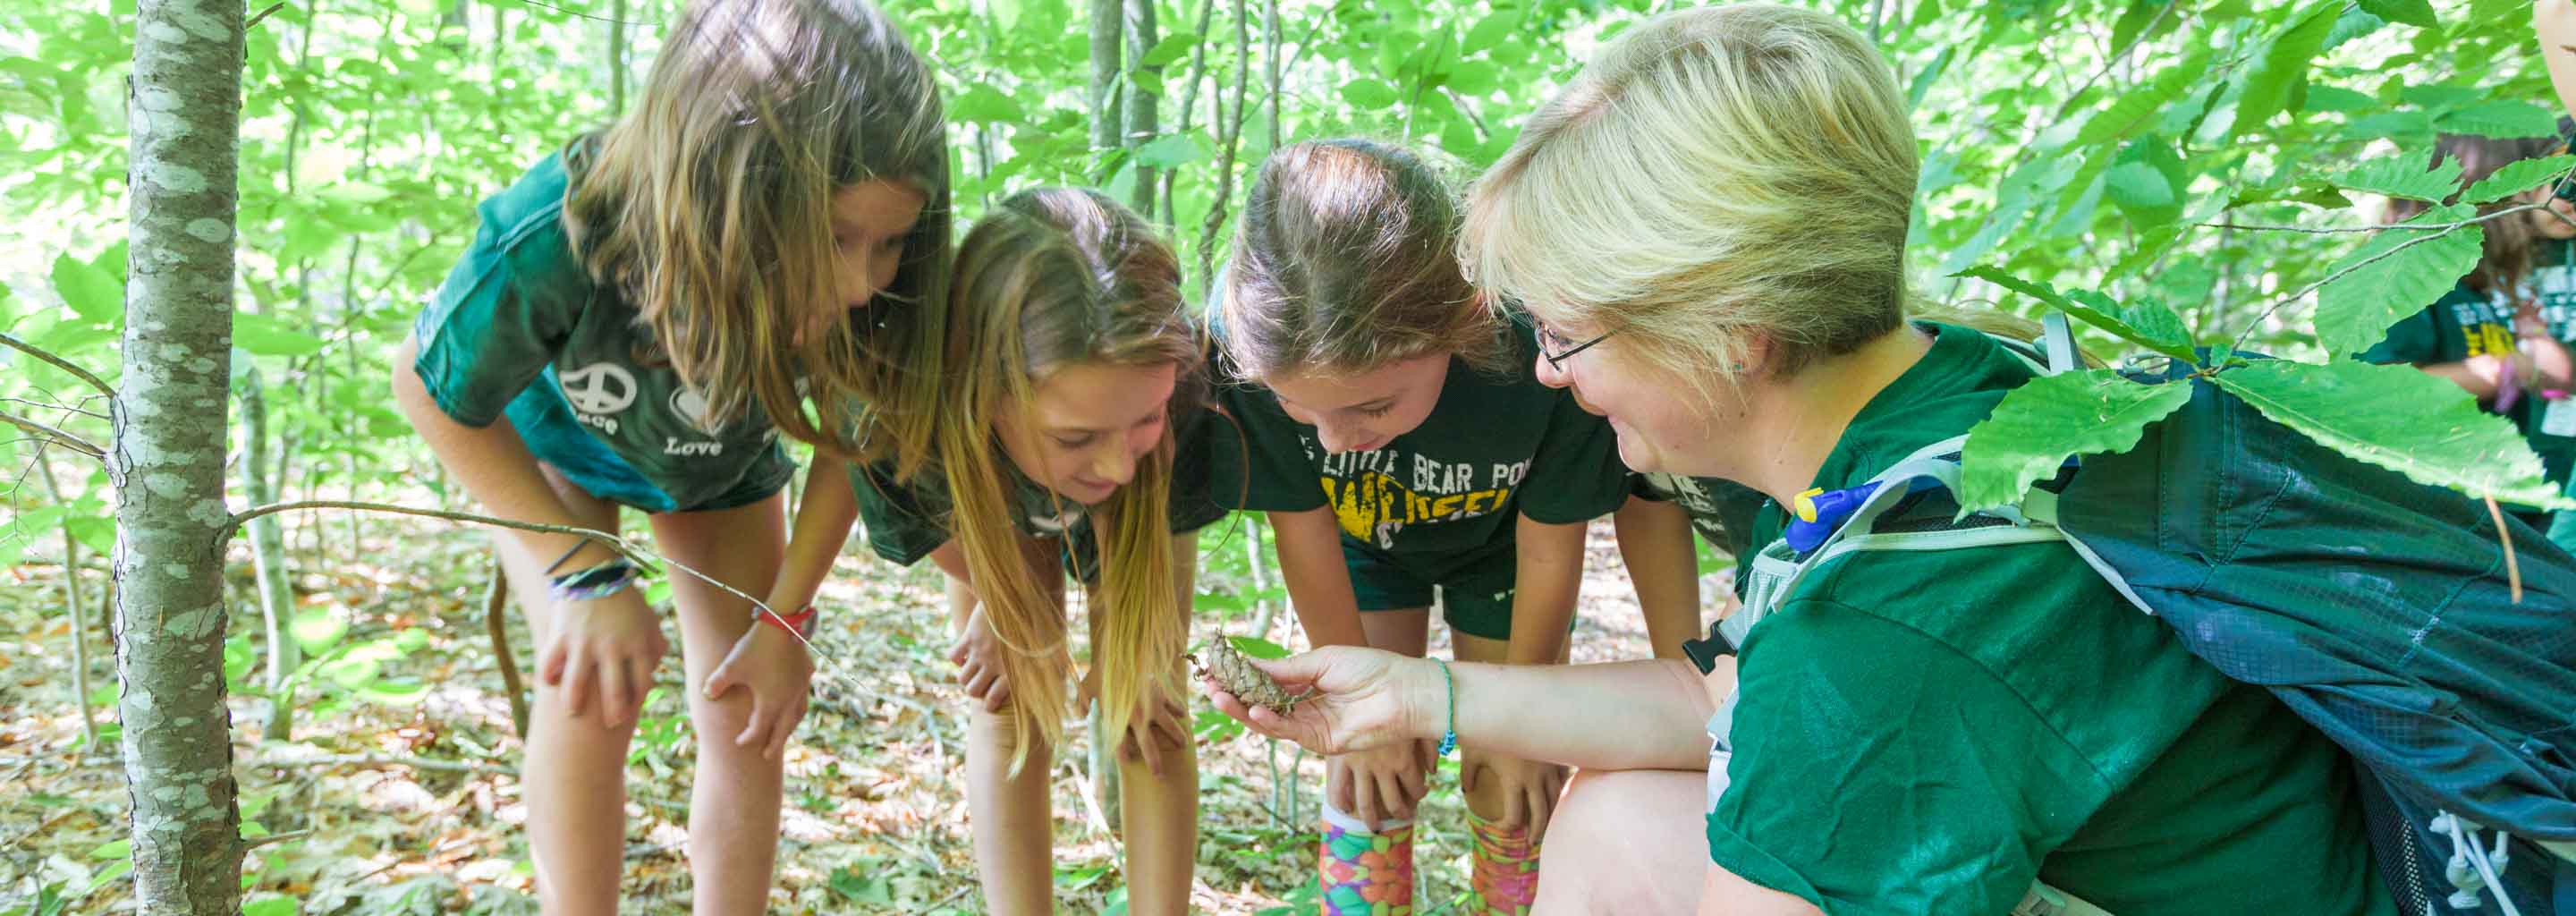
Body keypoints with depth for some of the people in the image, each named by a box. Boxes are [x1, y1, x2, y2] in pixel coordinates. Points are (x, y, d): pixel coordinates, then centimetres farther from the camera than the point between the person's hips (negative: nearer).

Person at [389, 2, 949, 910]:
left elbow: (851, 439, -16)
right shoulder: (554, 241, -44)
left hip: (726, 459, 2)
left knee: (746, 717, -1)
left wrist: (786, 614, -20)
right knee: (592, 684, -20)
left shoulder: (874, 290, -38)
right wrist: (587, 574, -26)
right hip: (551, 438, -2)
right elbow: (433, 391, -23)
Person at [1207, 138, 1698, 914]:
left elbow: (1549, 551, -23)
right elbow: (1301, 522, -21)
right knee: (1367, 773, -1)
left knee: (1510, 787, 3)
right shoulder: (1251, 333, -39)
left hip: (1499, 536, -1)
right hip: (1362, 533, 1)